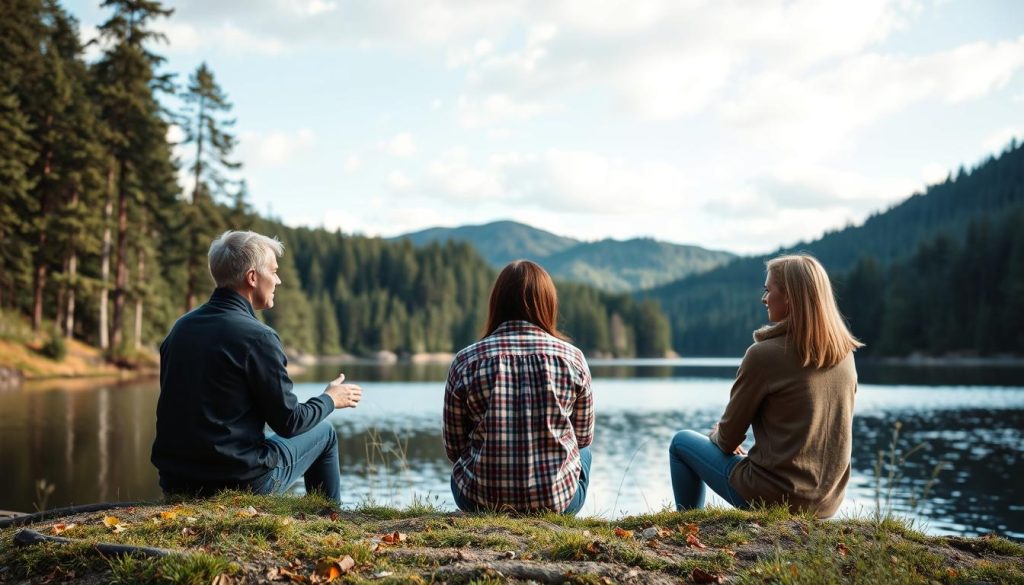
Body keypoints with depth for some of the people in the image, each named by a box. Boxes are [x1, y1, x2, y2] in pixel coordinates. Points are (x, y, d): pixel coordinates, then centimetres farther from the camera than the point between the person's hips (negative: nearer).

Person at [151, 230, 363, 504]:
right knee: (323, 432, 16)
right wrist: (330, 399, 7)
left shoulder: (181, 327, 4)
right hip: (240, 482, -7)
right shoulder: (257, 337, -18)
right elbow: (288, 423, -12)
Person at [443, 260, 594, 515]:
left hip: (482, 501, 1)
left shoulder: (465, 361, -5)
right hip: (558, 501, 0)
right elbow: (584, 436, 9)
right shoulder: (572, 358, -5)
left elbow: (454, 448, 3)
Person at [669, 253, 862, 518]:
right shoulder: (844, 355, 0)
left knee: (681, 442, 16)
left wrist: (718, 435, 15)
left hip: (774, 497, -6)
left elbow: (728, 438, -9)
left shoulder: (764, 354, -19)